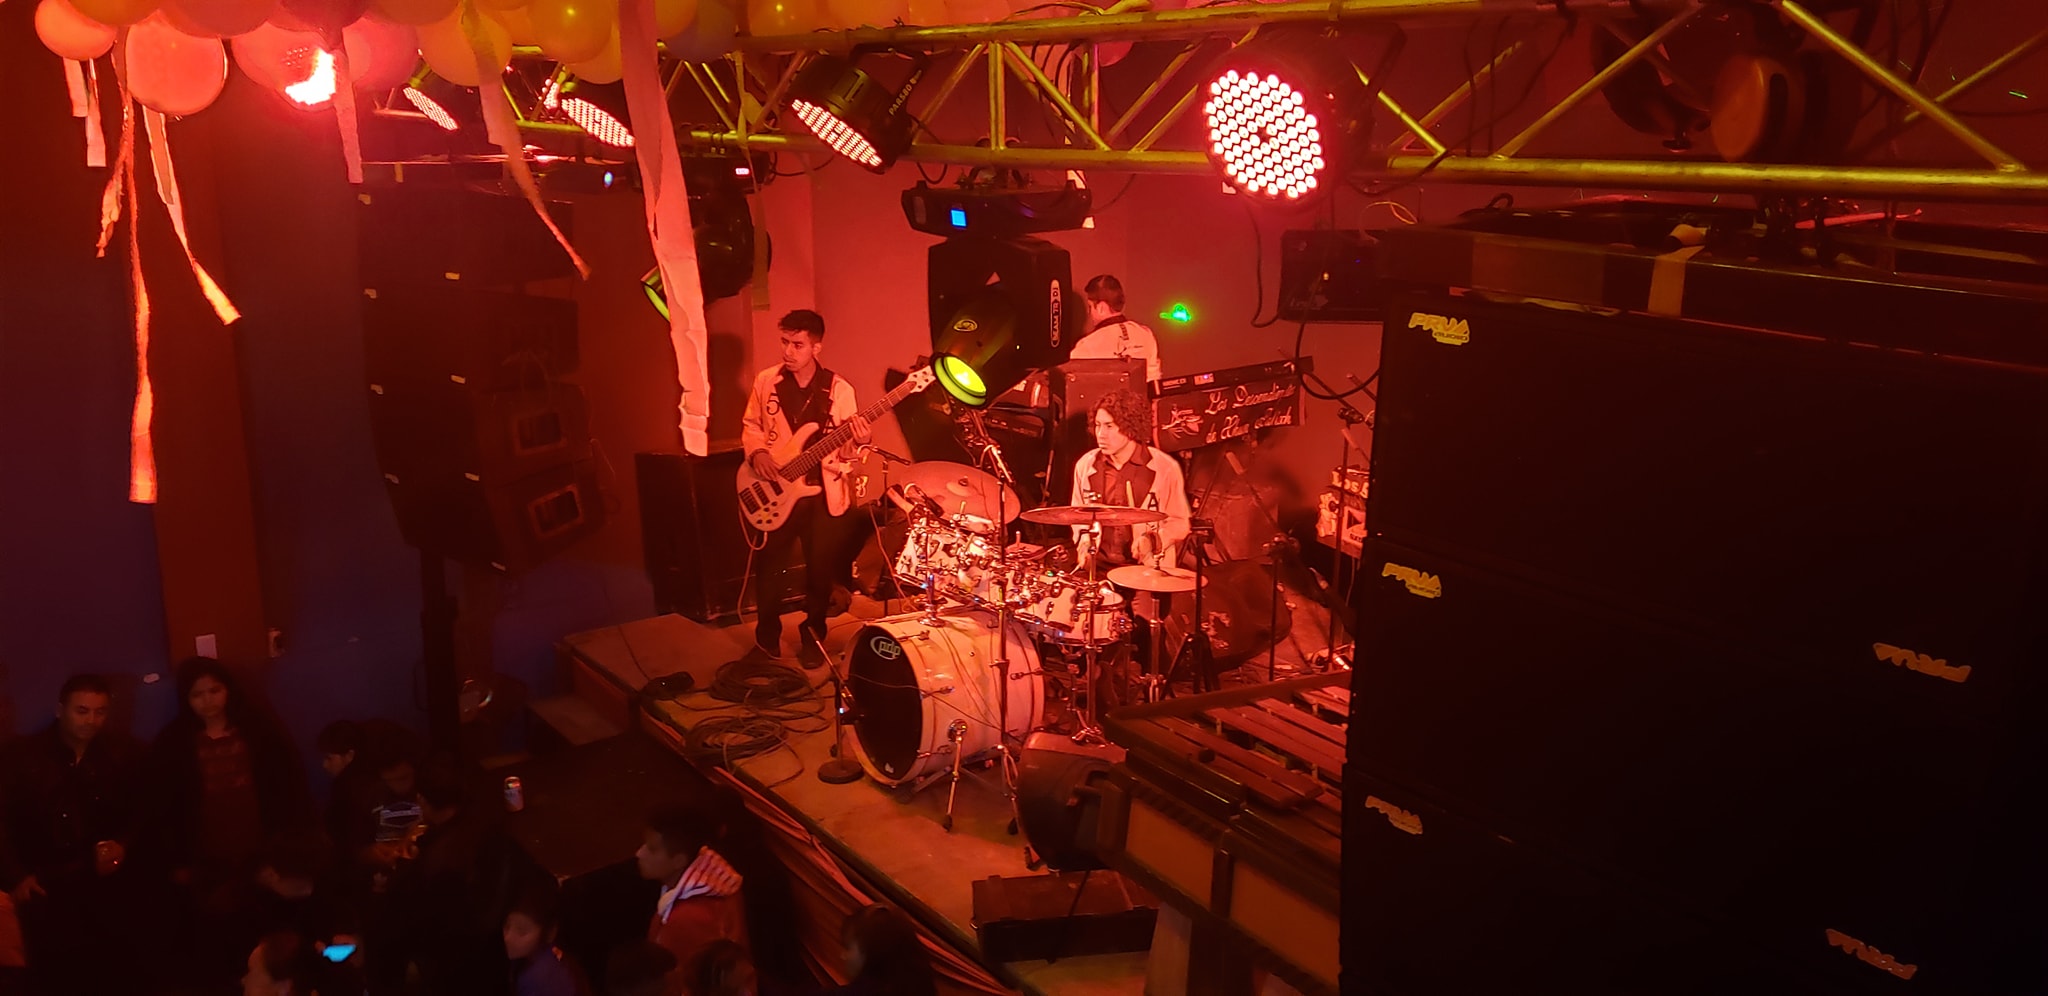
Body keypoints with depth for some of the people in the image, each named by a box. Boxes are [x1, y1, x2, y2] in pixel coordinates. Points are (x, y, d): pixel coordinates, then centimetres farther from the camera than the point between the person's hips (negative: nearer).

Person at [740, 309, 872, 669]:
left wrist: (858, 441, -29)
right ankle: (767, 639, 26)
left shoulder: (838, 389, -7)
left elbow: (845, 450, -6)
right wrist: (757, 452, -9)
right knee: (768, 566, 7)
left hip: (822, 494, -1)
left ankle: (812, 637, 28)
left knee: (820, 569, 8)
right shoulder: (766, 381, -1)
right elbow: (751, 425, 11)